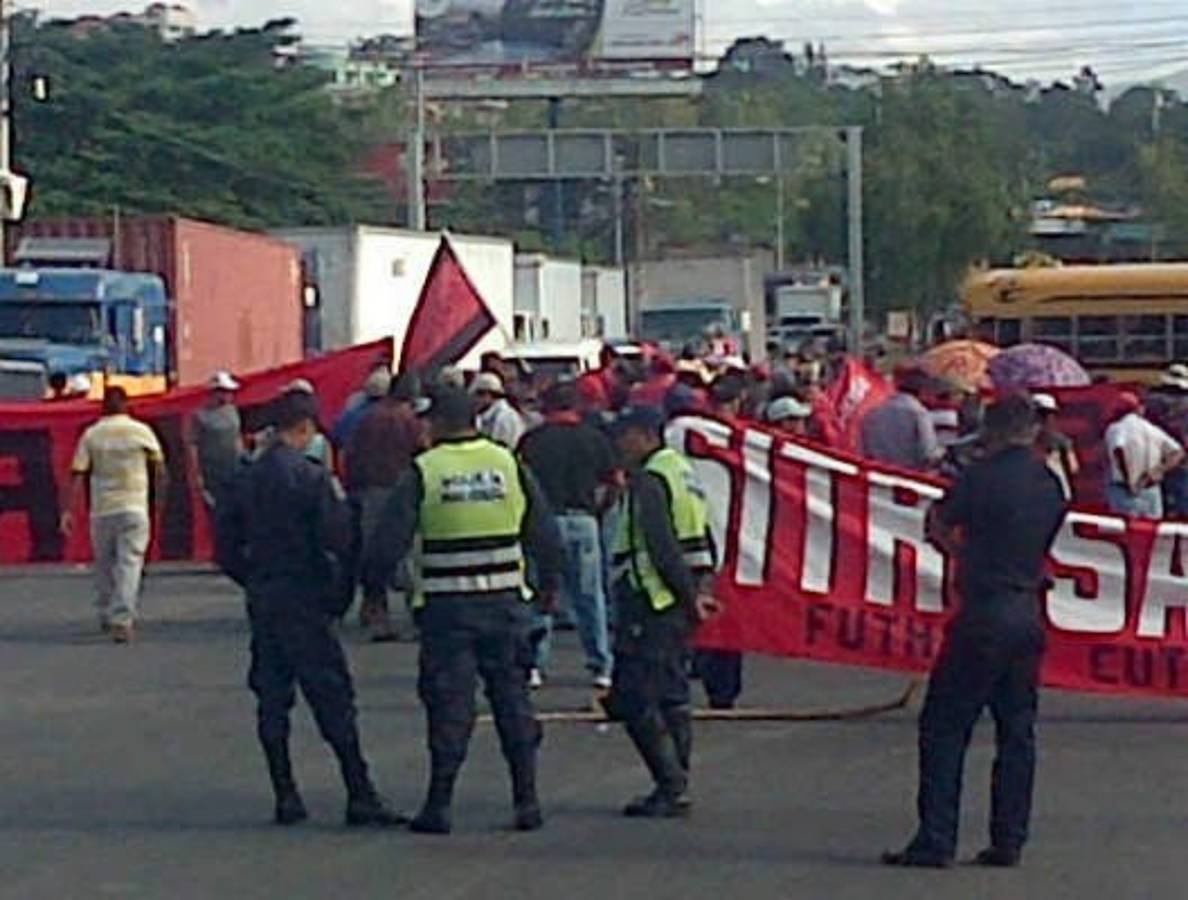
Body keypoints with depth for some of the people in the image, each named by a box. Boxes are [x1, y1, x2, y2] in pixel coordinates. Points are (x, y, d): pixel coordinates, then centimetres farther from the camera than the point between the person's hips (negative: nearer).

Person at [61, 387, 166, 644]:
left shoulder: (91, 435, -1)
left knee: (104, 564, 16)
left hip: (101, 509, 2)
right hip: (134, 507, -2)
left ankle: (107, 616, 28)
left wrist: (68, 510, -4)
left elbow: (78, 476, -6)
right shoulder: (141, 432, -2)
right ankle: (121, 620, -15)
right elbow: (159, 467, 10)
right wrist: (160, 497, 24)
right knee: (129, 564, -4)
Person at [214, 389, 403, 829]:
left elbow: (225, 546, 10)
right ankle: (360, 796, -3)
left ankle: (285, 796, 11)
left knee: (271, 701, 11)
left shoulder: (246, 479, 6)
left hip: (262, 600, 6)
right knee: (333, 697, -3)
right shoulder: (311, 476, -13)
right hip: (304, 601, -6)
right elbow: (339, 539, -17)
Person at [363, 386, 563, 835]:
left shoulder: (422, 472, -6)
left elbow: (390, 541, -7)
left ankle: (439, 806, 5)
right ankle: (527, 802, 10)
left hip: (446, 608, -2)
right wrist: (549, 584, 22)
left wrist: (371, 580, 10)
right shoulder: (509, 464, 3)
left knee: (449, 705, 3)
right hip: (504, 604, 2)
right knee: (513, 699, 9)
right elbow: (544, 534, 9)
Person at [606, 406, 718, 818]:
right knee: (672, 698, 13)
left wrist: (690, 597, -15)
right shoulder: (683, 470, 18)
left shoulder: (647, 480, -12)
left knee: (634, 699, -7)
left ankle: (671, 787, -9)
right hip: (678, 602, 10)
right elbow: (703, 541, 18)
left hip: (651, 601, -10)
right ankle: (676, 788, 15)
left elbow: (662, 547, -19)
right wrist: (699, 589, 9)